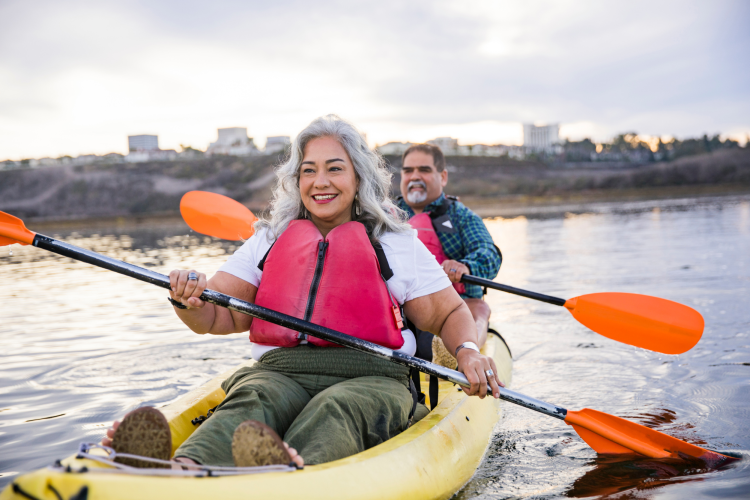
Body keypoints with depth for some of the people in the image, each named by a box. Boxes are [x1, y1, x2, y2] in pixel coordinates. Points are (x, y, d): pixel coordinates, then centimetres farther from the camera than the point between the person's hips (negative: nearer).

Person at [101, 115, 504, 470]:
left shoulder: (396, 243, 13)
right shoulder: (270, 240, 18)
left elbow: (450, 313, 13)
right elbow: (216, 318, 11)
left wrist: (467, 350, -9)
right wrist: (189, 301, -12)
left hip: (369, 379, -1)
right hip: (280, 372, 2)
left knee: (335, 411, -36)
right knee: (251, 401, -32)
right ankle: (182, 470, -61)